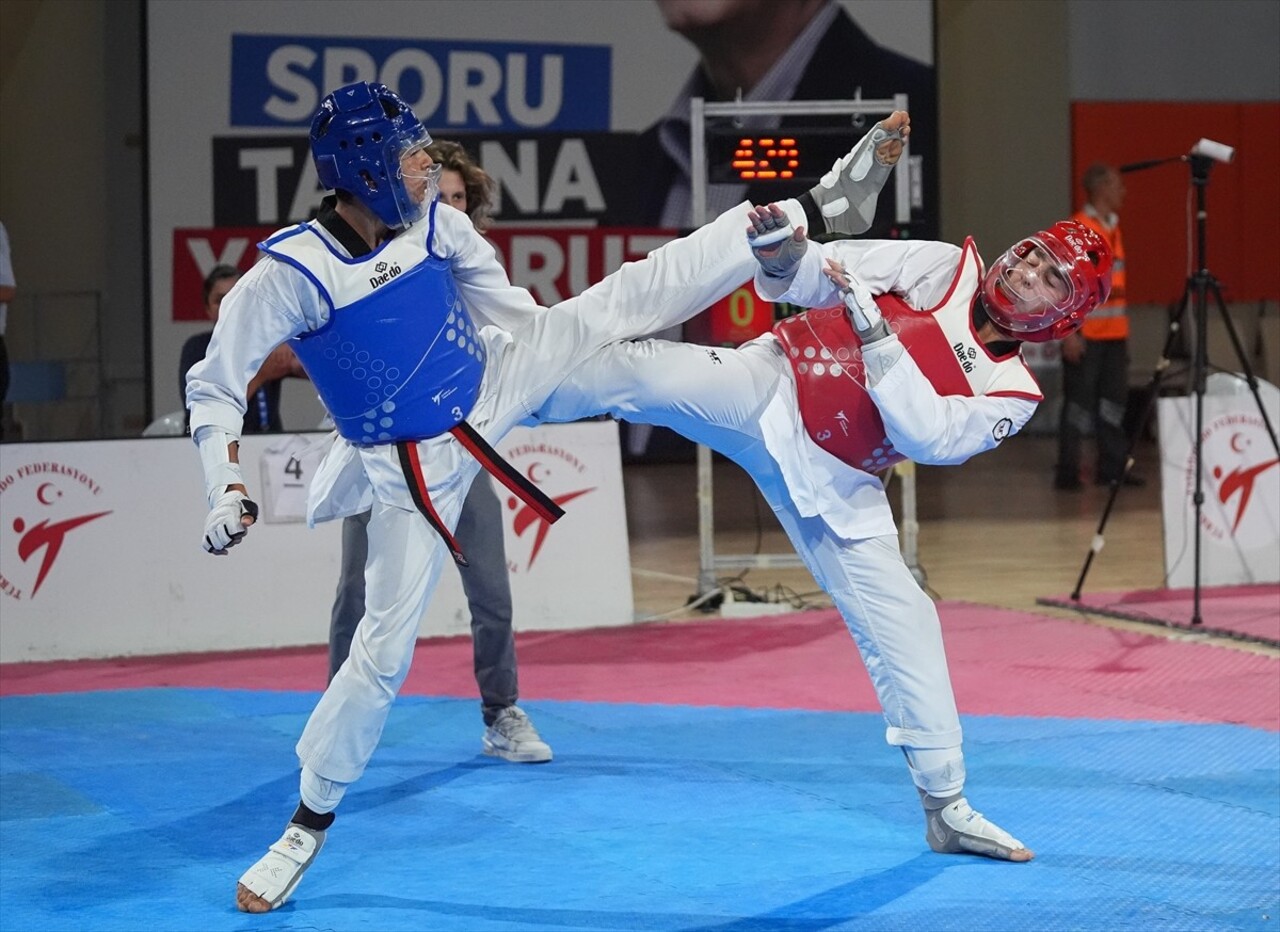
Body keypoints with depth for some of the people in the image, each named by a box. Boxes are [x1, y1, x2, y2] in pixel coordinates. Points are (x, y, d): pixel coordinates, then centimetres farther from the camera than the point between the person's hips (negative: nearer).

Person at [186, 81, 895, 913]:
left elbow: (484, 279, 10)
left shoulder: (434, 222, -12)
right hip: (413, 467, -4)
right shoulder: (289, 274, -27)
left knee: (632, 297, -3)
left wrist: (548, 353, 21)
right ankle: (309, 823, 14)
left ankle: (821, 204, 2)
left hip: (496, 386, 4)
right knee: (384, 647, -3)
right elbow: (214, 386, -19)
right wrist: (226, 491, -29)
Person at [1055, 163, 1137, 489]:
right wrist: (1069, 331, -19)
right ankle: (1067, 472, -1)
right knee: (1079, 401, -5)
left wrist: (1123, 326, 17)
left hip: (1114, 332, 8)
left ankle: (1112, 468, 12)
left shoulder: (1112, 227, 14)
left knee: (1114, 400, 7)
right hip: (1085, 333, -8)